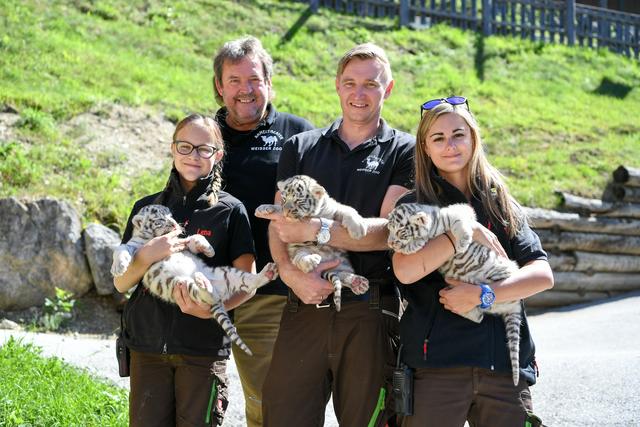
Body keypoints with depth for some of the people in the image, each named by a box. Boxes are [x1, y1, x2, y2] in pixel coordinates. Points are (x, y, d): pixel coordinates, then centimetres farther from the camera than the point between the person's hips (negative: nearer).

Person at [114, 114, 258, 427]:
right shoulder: (147, 208, 8)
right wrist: (148, 255, -15)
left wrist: (210, 309, -23)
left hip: (204, 349, -2)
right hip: (148, 346, 2)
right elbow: (120, 283, 5)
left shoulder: (231, 210, 1)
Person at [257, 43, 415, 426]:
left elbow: (391, 229, -7)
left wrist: (315, 230, -17)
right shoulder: (301, 148, 15)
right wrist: (290, 271, -14)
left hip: (370, 311, -2)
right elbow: (278, 224, 7)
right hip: (305, 306, 2)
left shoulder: (404, 151, 6)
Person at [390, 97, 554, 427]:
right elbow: (405, 271, -14)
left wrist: (484, 294, -12)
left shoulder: (502, 205, 13)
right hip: (436, 364, -2)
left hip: (505, 362, 3)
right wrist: (468, 233, -13)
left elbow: (543, 275, 1)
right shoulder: (413, 205, 5)